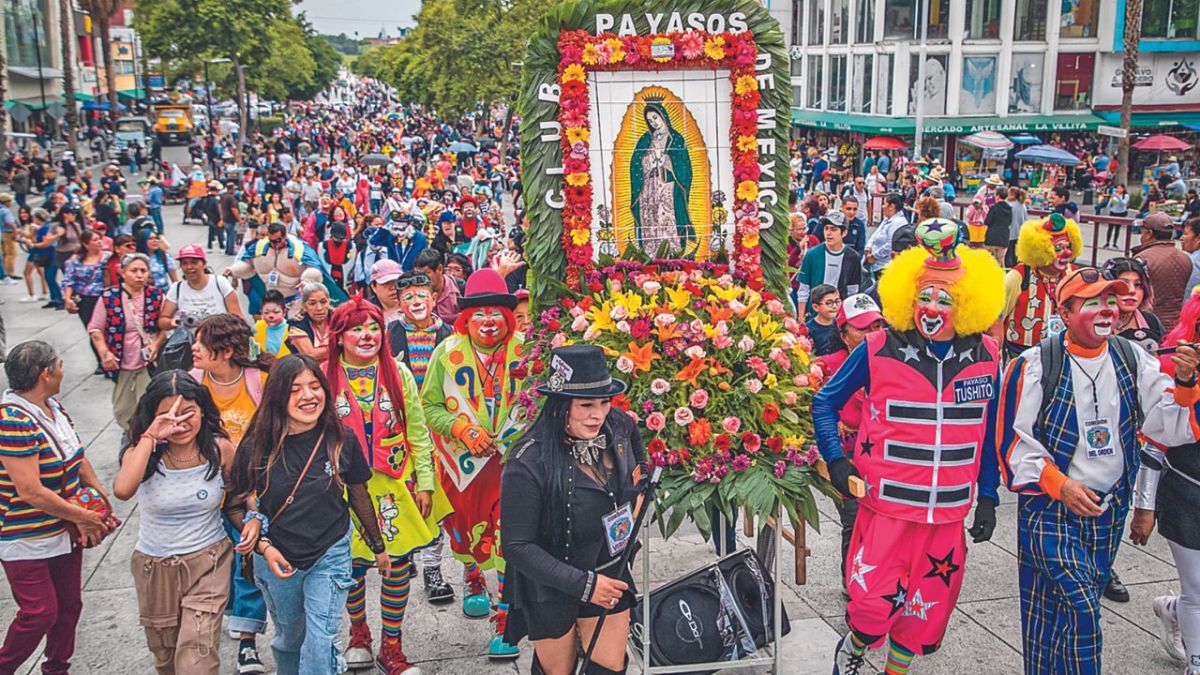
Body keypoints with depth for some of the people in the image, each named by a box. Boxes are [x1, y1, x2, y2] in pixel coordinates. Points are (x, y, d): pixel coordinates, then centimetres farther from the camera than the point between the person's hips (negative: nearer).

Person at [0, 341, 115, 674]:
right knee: (40, 614, -4)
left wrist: (100, 499, 2)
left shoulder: (53, 408, 3)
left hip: (65, 531, 8)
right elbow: (31, 491, -27)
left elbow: (77, 456, 14)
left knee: (69, 605, 16)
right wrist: (84, 516, -17)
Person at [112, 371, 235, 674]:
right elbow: (122, 490, -36)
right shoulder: (142, 452, -13)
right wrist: (150, 437, -33)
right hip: (154, 567, 2)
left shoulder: (219, 449, -12)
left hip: (207, 562, -2)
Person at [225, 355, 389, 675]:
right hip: (276, 559, 1)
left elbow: (359, 495, 2)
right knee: (290, 638, 20)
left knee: (320, 642, -8)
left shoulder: (342, 440, -13)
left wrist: (378, 547, 11)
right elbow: (234, 503, -2)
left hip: (330, 555, -1)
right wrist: (263, 545, -15)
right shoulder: (257, 445, -15)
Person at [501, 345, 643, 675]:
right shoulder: (529, 462, -28)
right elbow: (517, 546, -22)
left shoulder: (619, 427, -11)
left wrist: (635, 495, 2)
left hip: (609, 572, 4)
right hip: (552, 586, -4)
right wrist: (583, 584, -23)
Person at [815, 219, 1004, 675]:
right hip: (886, 504, -3)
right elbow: (825, 402, 1)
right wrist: (835, 459, -11)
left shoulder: (985, 356, 0)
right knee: (873, 605, -7)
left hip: (950, 510, 3)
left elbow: (990, 431, 10)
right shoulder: (879, 351, -9)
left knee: (927, 608, 14)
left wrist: (987, 497, 9)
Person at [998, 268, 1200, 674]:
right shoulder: (1034, 366, -11)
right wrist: (1059, 485, -19)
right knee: (1080, 609, -14)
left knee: (1081, 607, 15)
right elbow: (1013, 440, -10)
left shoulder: (1133, 361, 2)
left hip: (1109, 511, 5)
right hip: (1050, 508, -5)